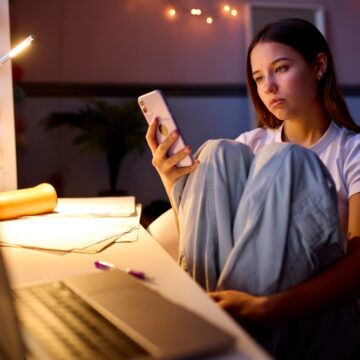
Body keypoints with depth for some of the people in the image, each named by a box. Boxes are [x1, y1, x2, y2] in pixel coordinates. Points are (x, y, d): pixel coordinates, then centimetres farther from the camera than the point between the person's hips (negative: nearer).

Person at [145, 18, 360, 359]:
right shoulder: (251, 145, 12)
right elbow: (200, 242, 7)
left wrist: (266, 309, -33)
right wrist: (174, 185, -12)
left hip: (313, 321, -3)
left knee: (286, 162, -23)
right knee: (221, 154, -13)